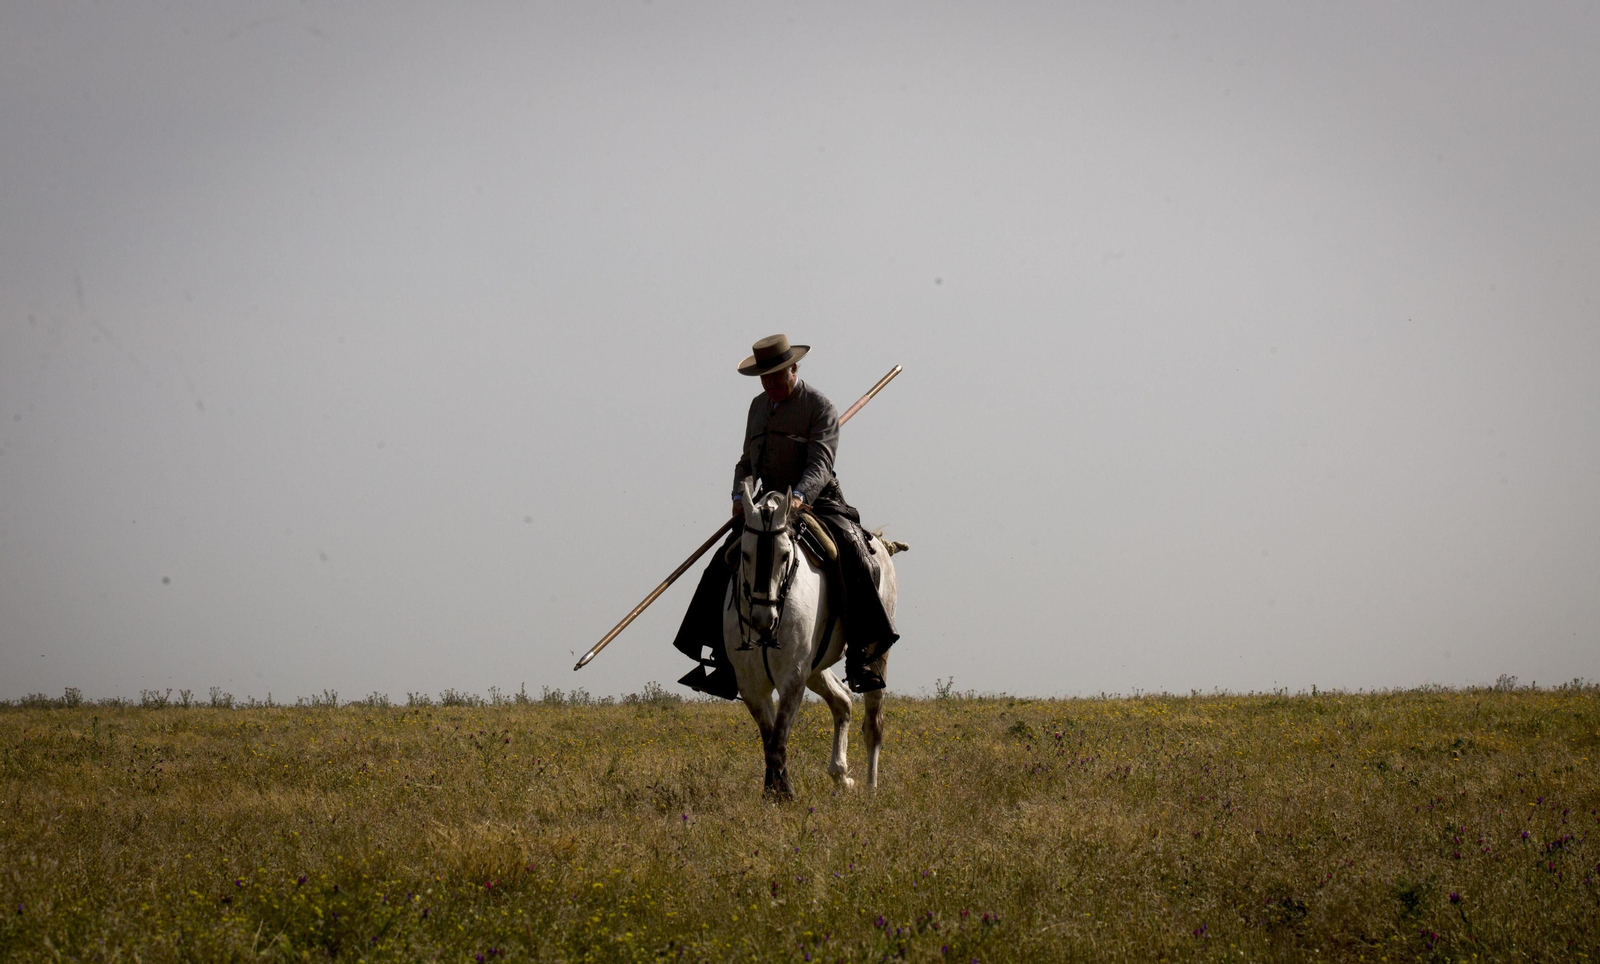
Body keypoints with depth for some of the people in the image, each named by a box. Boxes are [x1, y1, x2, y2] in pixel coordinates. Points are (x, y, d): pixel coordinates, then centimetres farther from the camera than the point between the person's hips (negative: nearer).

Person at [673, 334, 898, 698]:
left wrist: (798, 498, -36)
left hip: (817, 503, -6)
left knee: (850, 558, -31)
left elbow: (819, 464, -17)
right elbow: (747, 461, 21)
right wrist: (739, 496, -1)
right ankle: (723, 664, -2)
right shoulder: (759, 406, 15)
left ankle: (858, 658, -31)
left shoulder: (820, 407, -6)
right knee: (723, 568, -8)